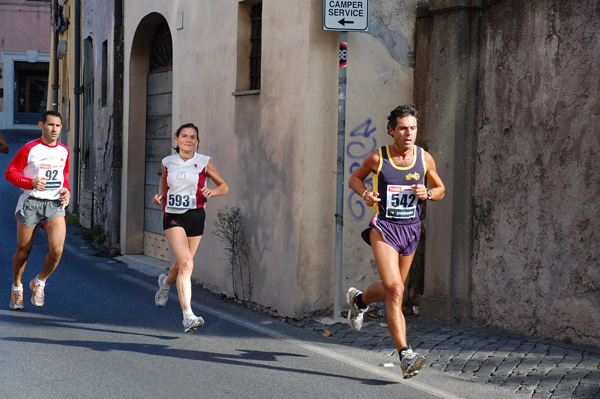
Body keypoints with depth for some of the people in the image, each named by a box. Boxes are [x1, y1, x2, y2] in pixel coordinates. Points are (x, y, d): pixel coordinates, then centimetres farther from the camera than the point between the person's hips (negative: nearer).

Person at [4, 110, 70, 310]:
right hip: (31, 203, -2)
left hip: (55, 205, 3)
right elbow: (10, 173, -2)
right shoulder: (29, 149, -5)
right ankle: (17, 288, 32)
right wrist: (31, 183, -17)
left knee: (57, 250, -15)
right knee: (23, 252, 7)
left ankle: (39, 282, 12)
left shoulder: (64, 151, 10)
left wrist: (67, 190, 6)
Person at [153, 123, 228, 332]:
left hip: (195, 217, 1)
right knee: (186, 263, -19)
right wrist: (160, 194, 6)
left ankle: (166, 282, 51)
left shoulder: (204, 162, 0)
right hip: (173, 217, -1)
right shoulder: (168, 162, 4)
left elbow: (224, 186, 7)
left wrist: (214, 191, -15)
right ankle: (188, 315, -21)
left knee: (182, 264, 13)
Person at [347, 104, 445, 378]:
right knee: (394, 289, -19)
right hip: (383, 228, -4)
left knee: (391, 289, 19)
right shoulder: (377, 157, -6)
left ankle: (359, 299, 54)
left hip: (411, 230, 4)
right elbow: (355, 178, 11)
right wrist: (365, 193, -10)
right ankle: (405, 355, -22)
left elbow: (441, 189, 13)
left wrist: (428, 193, -10)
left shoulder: (425, 158, 1)